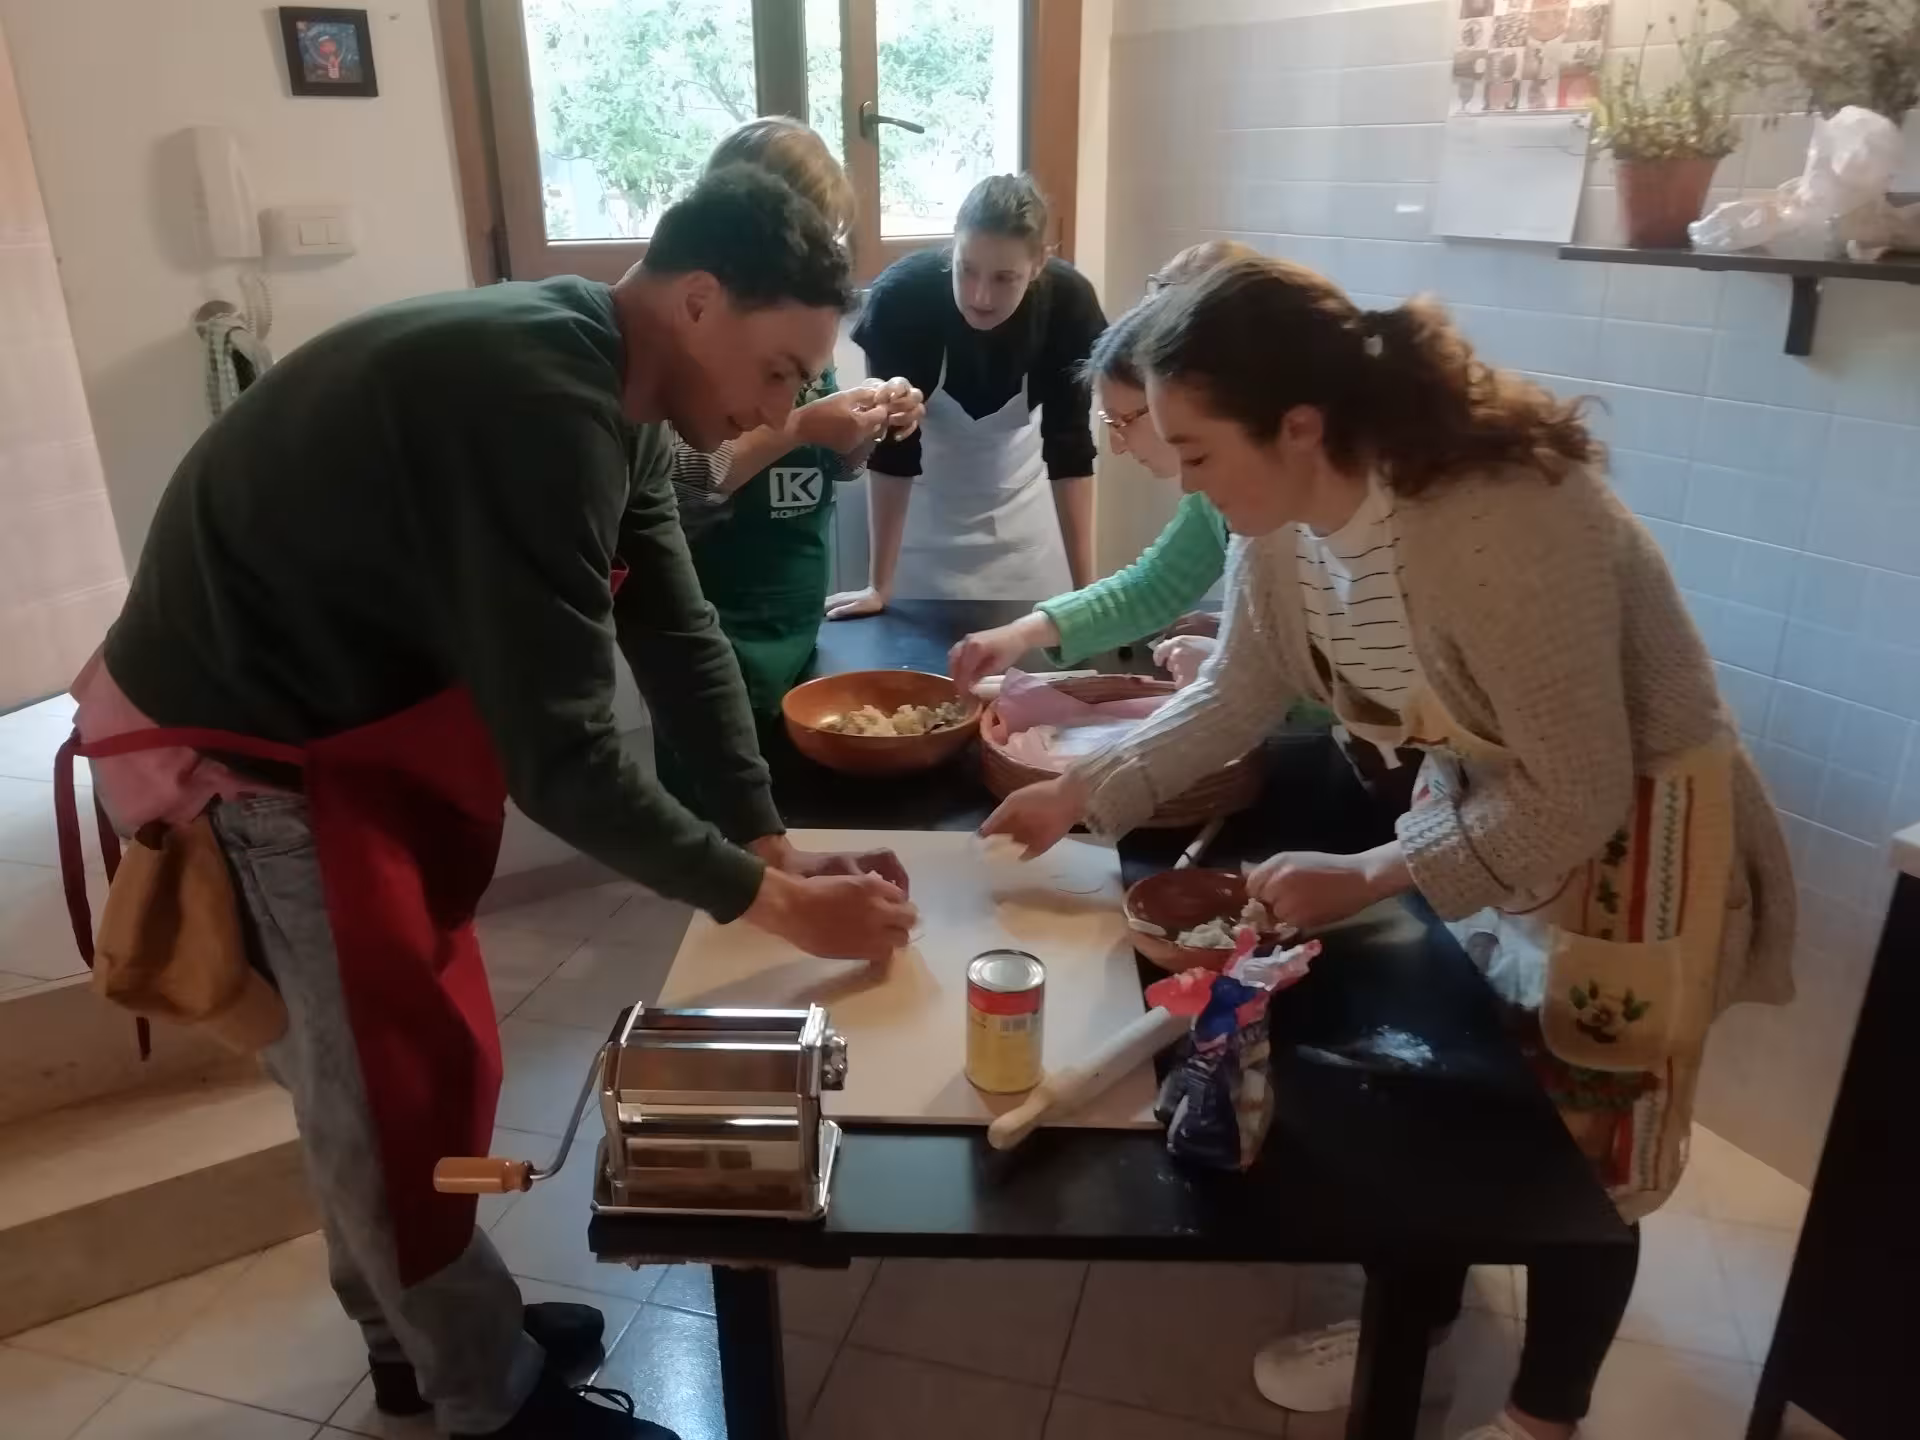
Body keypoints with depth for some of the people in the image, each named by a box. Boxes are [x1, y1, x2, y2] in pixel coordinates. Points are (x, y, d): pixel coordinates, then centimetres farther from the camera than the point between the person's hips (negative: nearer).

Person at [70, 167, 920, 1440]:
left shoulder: (608, 388, -2)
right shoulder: (539, 406, -33)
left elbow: (679, 634, 0)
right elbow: (563, 758, -34)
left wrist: (774, 844, -4)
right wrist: (777, 904, -24)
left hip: (354, 704, 9)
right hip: (250, 739, -9)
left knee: (379, 1057, 20)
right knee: (401, 1072, 3)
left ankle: (419, 1337, 41)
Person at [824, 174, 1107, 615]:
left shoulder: (1069, 302, -28)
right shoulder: (901, 297, -32)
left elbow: (1070, 447, -23)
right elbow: (891, 448, -27)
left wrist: (1084, 586, -27)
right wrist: (879, 586, -27)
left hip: (1018, 492, 1)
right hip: (924, 497, -1)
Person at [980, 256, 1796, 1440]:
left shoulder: (1503, 525, -36)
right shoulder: (1284, 517, -12)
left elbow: (1577, 799, -29)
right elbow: (1235, 697, 1)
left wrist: (1369, 881, -26)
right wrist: (1080, 797, -4)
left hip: (1629, 836, -7)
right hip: (1483, 808, 7)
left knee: (1574, 1149, 10)